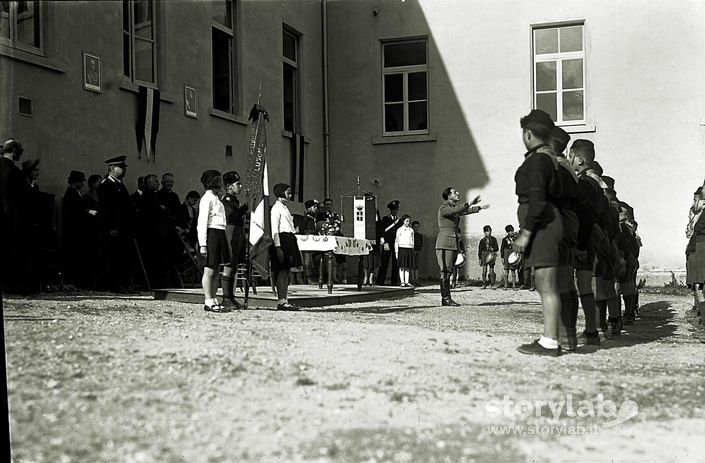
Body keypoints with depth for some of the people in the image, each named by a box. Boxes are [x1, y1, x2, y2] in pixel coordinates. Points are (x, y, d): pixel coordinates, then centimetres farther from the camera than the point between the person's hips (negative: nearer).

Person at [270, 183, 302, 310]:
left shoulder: (285, 208, 21)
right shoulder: (276, 208, -8)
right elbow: (274, 229, -14)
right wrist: (278, 247, -21)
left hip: (290, 240, 10)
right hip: (282, 239, -10)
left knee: (286, 271, 8)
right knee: (281, 271, -9)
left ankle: (284, 300, 10)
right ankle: (281, 301, -9)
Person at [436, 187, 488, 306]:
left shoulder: (455, 207, 20)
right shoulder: (444, 208, -7)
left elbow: (464, 211, 36)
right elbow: (454, 210, -27)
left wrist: (479, 208, 45)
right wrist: (469, 204, -36)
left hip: (453, 244, 9)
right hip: (445, 244, -9)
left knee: (448, 272, 5)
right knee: (445, 272, -12)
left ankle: (446, 298, 5)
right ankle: (446, 298, -15)